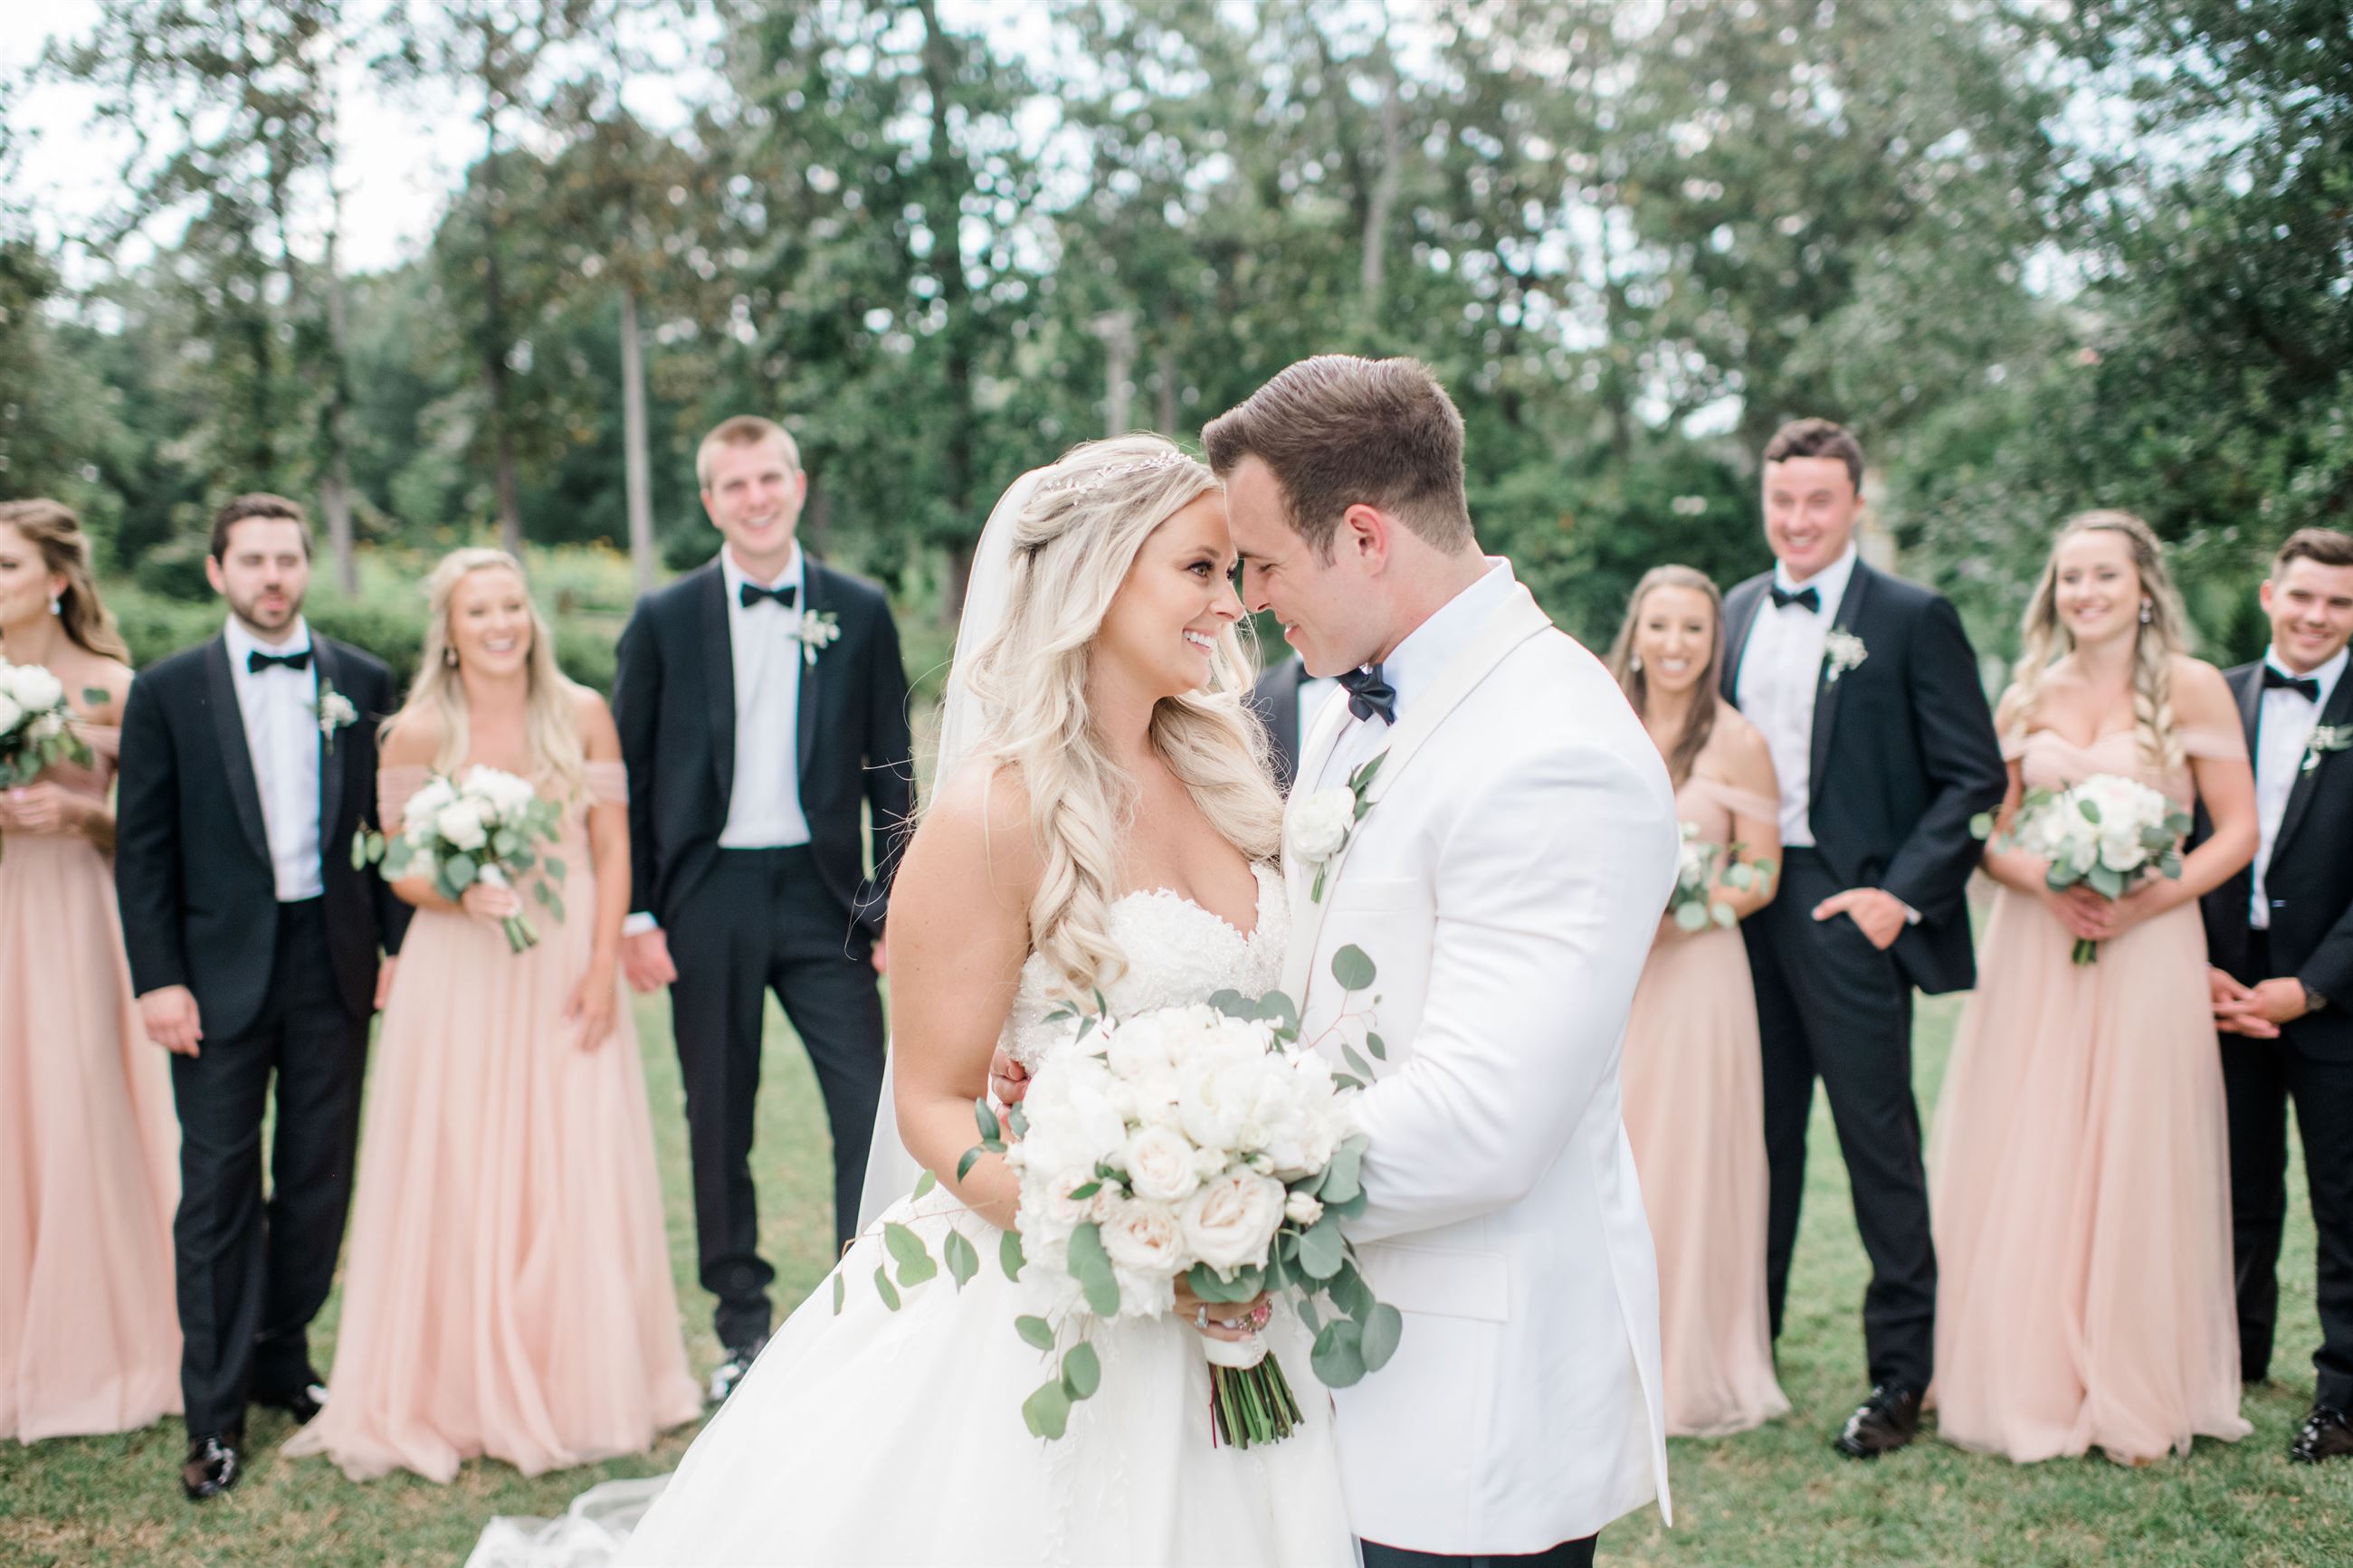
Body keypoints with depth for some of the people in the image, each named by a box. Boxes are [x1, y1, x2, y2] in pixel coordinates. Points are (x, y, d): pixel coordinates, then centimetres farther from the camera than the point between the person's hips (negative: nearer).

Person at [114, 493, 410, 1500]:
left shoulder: (362, 683, 6)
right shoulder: (168, 691, 1)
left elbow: (391, 823, 8)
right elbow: (142, 847, -1)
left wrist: (398, 944, 1)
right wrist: (157, 979, -7)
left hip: (335, 962, 2)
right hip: (220, 970, -2)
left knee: (320, 1178, 10)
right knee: (218, 1190, 1)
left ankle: (282, 1360, 27)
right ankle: (215, 1415, 9)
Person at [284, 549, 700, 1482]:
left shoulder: (581, 714, 1)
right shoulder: (418, 732, -1)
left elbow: (612, 851, 2)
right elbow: (403, 873, 2)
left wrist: (603, 968, -7)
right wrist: (461, 893, -19)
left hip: (566, 970, 1)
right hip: (460, 975, -1)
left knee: (577, 1175, 3)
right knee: (456, 1178, 2)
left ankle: (578, 1386, 20)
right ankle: (460, 1396, 16)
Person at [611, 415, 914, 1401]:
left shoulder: (860, 614, 5)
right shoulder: (664, 620, 2)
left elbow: (889, 773, 7)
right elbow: (627, 779, 4)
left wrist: (895, 903, 1)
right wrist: (635, 915, -2)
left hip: (821, 893, 0)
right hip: (706, 900, 0)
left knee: (871, 1111, -7)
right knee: (719, 1123, 8)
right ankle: (743, 1328, 22)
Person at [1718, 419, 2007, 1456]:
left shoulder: (1914, 620, -4)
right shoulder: (1737, 612, 12)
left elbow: (1974, 778, -6)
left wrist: (1901, 895, -14)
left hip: (1849, 911, -5)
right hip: (1746, 904, 5)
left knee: (1879, 1144, 1)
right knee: (1759, 1135, 13)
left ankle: (1901, 1376, 11)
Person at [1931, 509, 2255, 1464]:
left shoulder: (2192, 688, 1)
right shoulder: (2029, 696, 10)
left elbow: (2238, 830, -2)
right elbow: (1987, 828, 9)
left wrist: (2152, 898, -15)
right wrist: (2041, 879, -11)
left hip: (2147, 948, -3)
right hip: (2035, 950, 3)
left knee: (2133, 1165, 0)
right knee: (2027, 1166, 2)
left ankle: (2135, 1401, 12)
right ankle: (2034, 1383, 13)